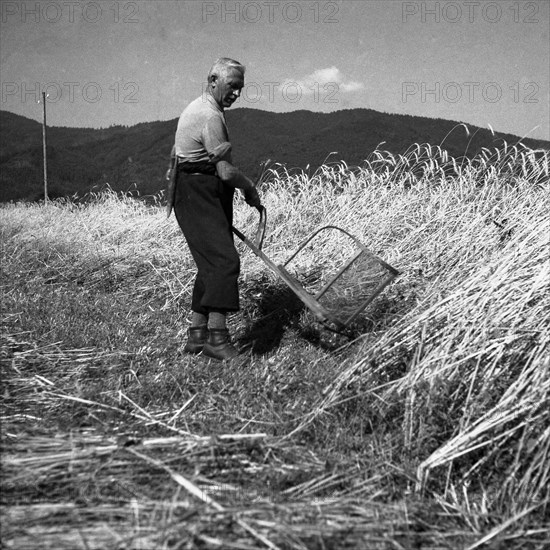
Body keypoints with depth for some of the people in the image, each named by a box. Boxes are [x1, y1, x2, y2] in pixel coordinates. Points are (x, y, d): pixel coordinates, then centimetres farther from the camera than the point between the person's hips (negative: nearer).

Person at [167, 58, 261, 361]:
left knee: (212, 264, 9)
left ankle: (197, 334, 13)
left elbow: (175, 150, 30)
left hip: (201, 196, 11)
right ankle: (217, 336, -21)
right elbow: (226, 171, -19)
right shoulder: (210, 116, -14)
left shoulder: (196, 108, 21)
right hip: (199, 196, -11)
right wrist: (250, 189, -3)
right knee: (225, 260, -19)